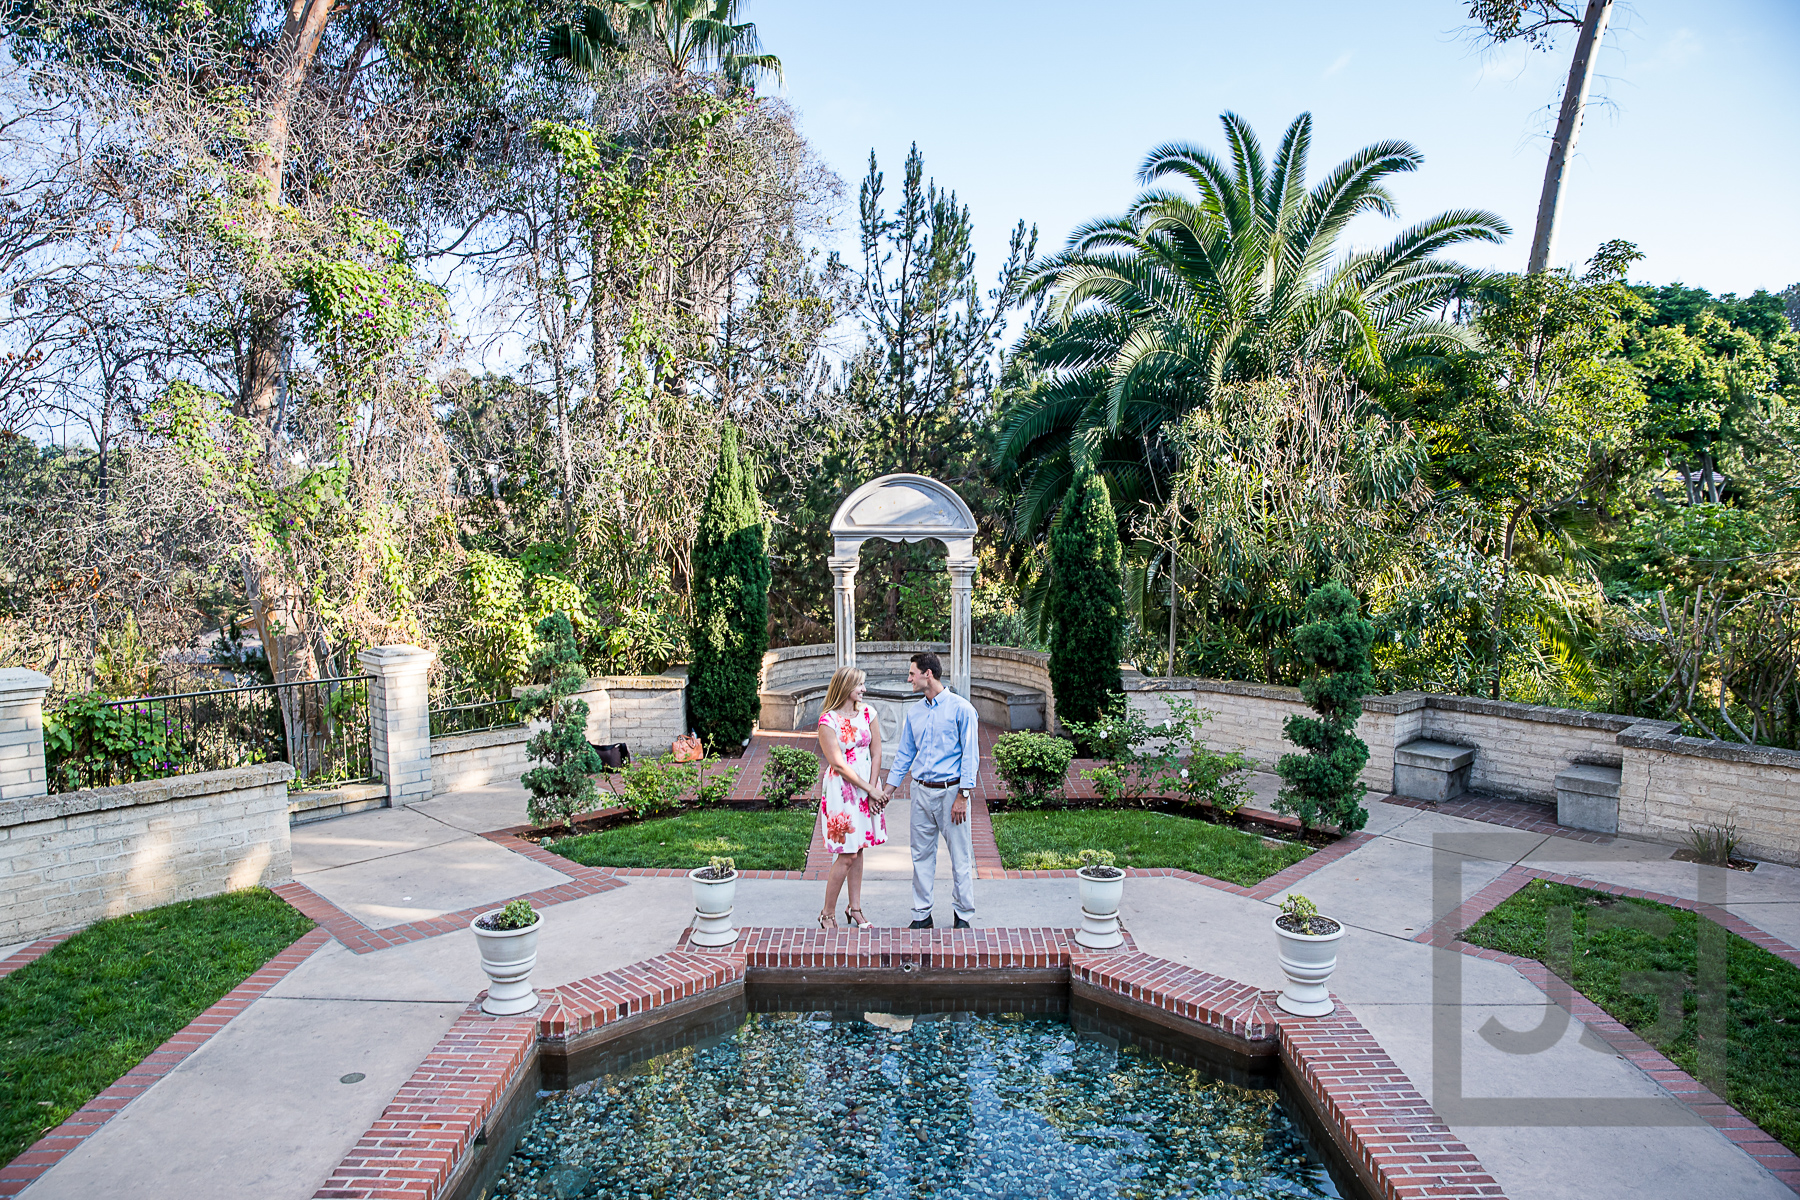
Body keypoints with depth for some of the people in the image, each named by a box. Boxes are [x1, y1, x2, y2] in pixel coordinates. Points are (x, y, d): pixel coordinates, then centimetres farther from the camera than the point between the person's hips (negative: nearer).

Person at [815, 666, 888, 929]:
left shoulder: (867, 713, 4)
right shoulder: (828, 720, -12)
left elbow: (876, 753, 4)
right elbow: (838, 763, -14)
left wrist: (874, 789, -6)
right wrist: (869, 789, -13)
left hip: (868, 787, 5)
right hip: (842, 789, -5)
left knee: (858, 849, 12)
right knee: (846, 855, -5)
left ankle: (855, 909, 22)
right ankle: (827, 914, 9)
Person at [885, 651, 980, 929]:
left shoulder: (961, 708, -7)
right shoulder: (914, 712, 10)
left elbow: (970, 755, -8)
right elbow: (904, 754, 16)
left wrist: (962, 796, -13)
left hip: (951, 790, -5)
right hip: (921, 791, 5)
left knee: (960, 856, 2)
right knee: (921, 854, 10)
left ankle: (963, 914, 16)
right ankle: (921, 914, 21)